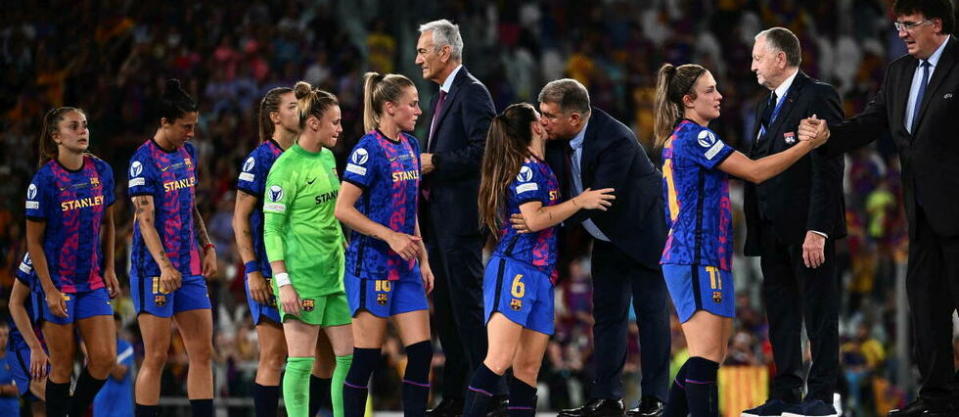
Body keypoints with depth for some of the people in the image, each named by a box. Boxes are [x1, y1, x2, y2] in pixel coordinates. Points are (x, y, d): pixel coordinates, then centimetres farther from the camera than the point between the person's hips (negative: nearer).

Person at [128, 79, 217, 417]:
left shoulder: (188, 152, 12)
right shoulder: (144, 160, -11)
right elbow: (145, 220, -18)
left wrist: (207, 247, 14)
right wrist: (164, 265, -28)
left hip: (190, 269, 7)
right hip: (154, 271, -7)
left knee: (202, 352, 4)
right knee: (156, 357, -6)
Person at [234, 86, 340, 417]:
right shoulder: (260, 159, -7)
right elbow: (240, 218, -9)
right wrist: (252, 270, -15)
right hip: (271, 274, -7)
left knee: (327, 352, 5)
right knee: (274, 355, -7)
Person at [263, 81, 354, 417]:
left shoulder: (328, 158, 13)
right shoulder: (286, 167, -10)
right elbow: (271, 229, -12)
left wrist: (347, 257, 22)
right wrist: (283, 282, -17)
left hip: (336, 276, 8)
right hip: (302, 280, -8)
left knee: (350, 358, 4)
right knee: (301, 363, -5)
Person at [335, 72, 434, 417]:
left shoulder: (410, 146, 11)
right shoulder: (369, 149, -12)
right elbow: (343, 208, -16)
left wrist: (423, 259, 16)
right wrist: (390, 236, -19)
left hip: (405, 266, 8)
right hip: (371, 263, -8)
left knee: (421, 351, 1)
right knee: (366, 357, -3)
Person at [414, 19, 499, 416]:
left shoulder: (472, 93, -10)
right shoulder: (441, 97, 20)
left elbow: (483, 151, -20)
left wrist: (435, 163, -17)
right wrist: (425, 164, 8)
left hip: (461, 217, -10)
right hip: (438, 219, 10)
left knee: (467, 306, -10)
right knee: (446, 309, 11)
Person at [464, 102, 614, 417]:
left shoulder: (539, 168, 20)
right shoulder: (527, 167, -7)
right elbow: (533, 219, -16)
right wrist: (580, 202, -10)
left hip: (540, 274, 9)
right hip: (513, 269, -9)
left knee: (528, 367, 3)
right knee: (500, 358, -18)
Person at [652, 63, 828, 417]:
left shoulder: (677, 138, 20)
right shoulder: (694, 136, -10)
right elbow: (755, 172, -13)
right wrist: (807, 145, -10)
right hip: (697, 259, -10)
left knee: (712, 356, 11)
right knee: (706, 356, -15)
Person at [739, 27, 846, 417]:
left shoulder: (818, 96, -9)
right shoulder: (768, 105, 18)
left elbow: (829, 167, -15)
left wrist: (817, 229, -21)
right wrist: (754, 230, 10)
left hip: (808, 226, -9)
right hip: (773, 230, 9)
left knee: (819, 313, -3)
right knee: (780, 314, 9)